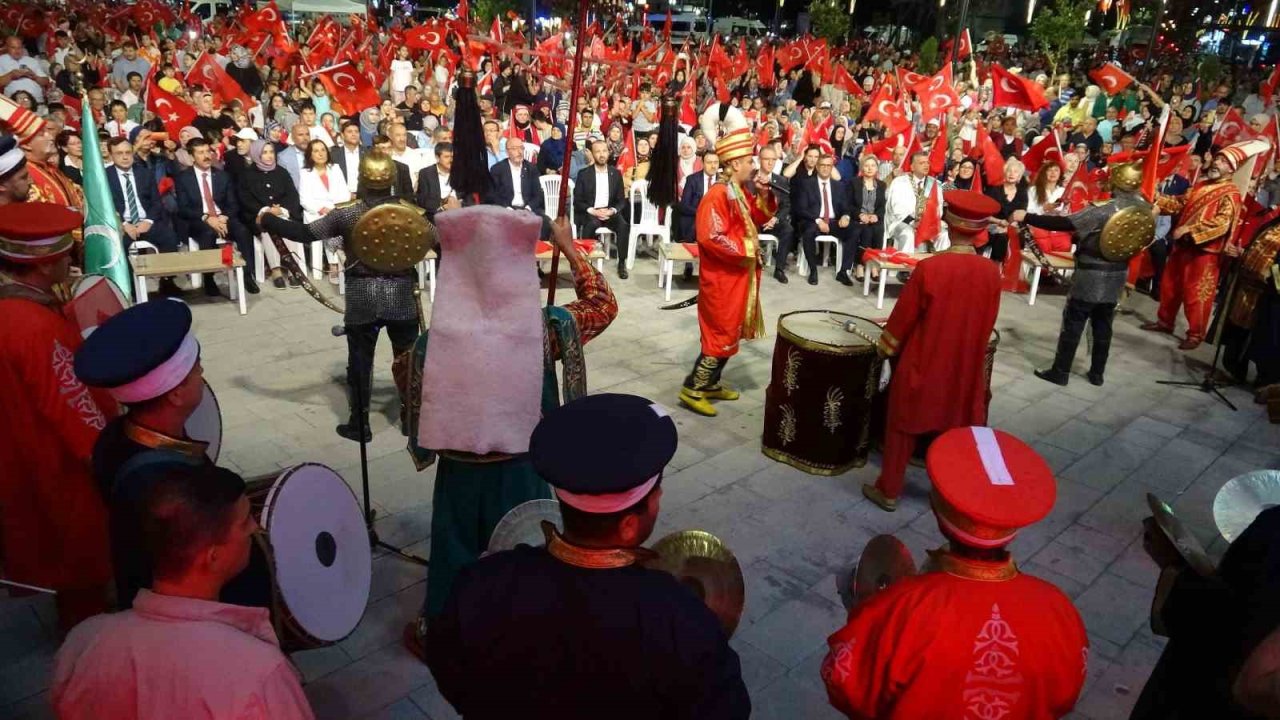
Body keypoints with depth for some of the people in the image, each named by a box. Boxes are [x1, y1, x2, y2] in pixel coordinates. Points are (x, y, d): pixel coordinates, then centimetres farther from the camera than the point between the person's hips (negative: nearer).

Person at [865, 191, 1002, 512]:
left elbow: (903, 316, -11)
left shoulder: (929, 267, -22)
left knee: (903, 427, 12)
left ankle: (889, 490, 22)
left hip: (922, 362, -3)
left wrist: (886, 348, 5)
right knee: (957, 429, 18)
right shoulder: (991, 272, -10)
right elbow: (988, 323, 3)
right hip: (966, 366, 3)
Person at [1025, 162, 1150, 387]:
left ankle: (1060, 372, 7)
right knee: (1103, 326, 15)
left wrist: (1027, 218, -24)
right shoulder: (1145, 209, 1)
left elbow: (1066, 224, -26)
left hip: (1091, 276, -6)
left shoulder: (1104, 208, -20)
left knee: (1073, 324, 3)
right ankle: (1097, 373, 22)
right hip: (1117, 277, 6)